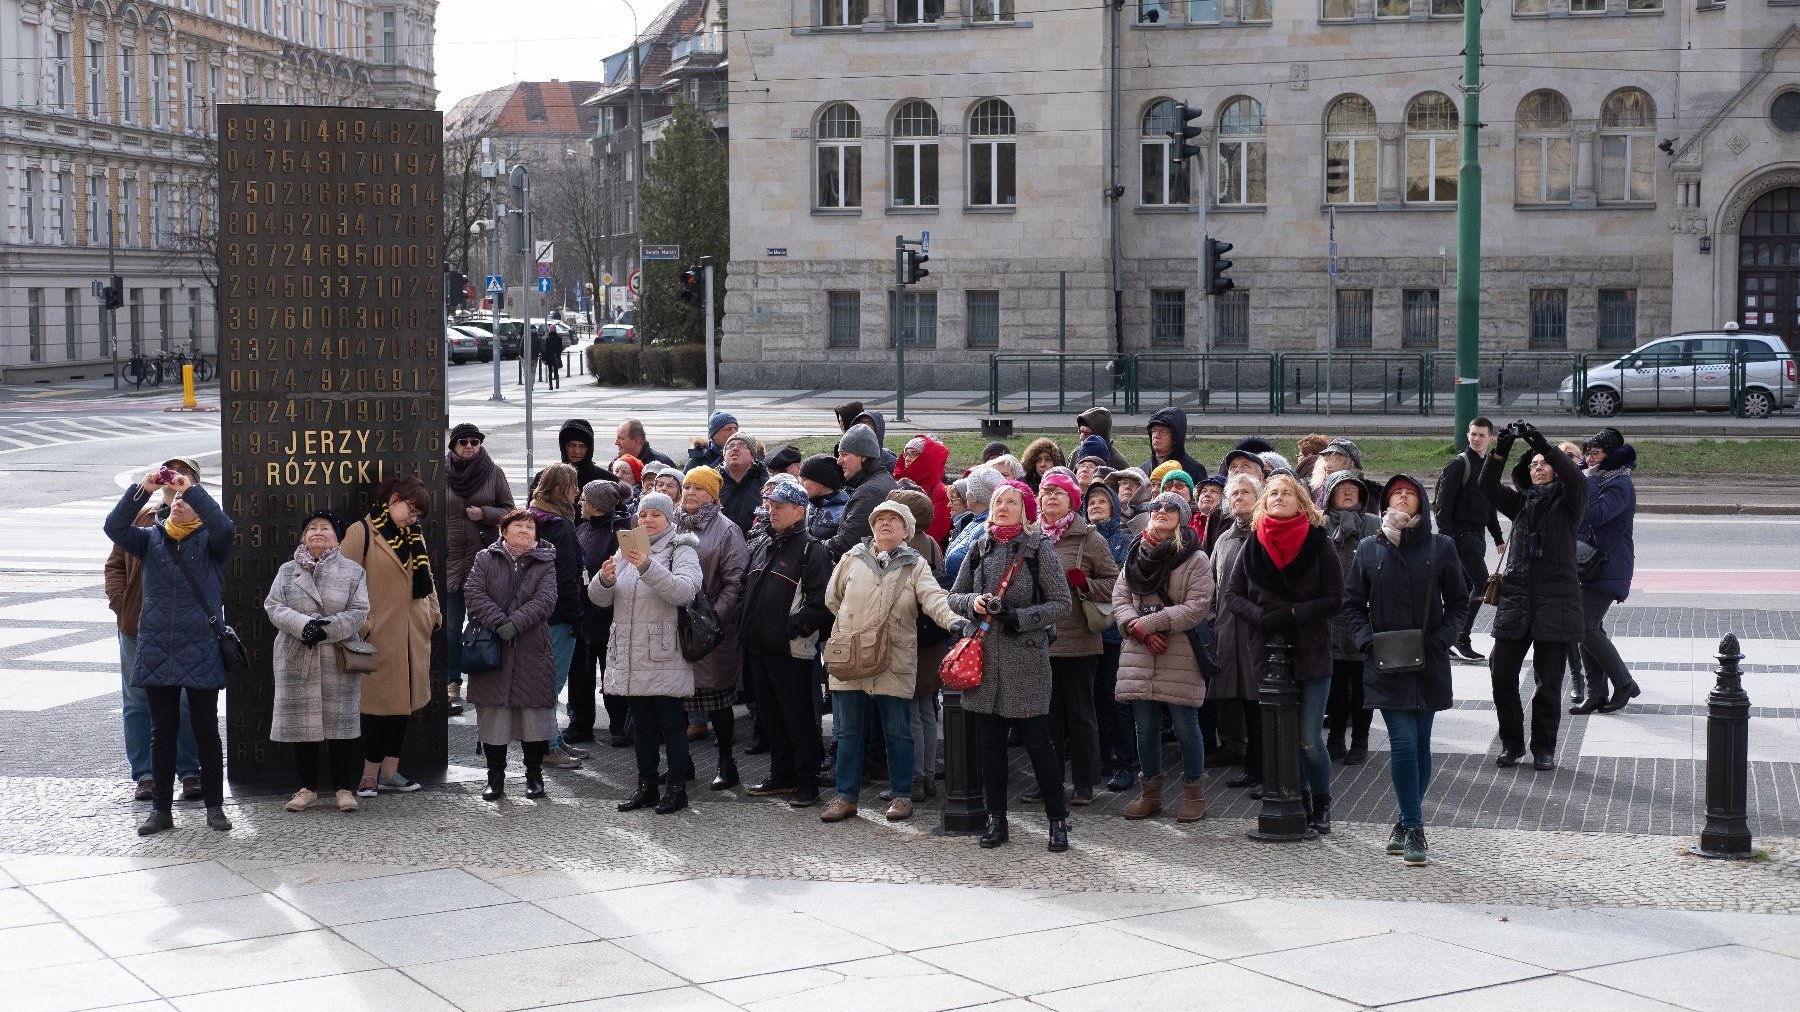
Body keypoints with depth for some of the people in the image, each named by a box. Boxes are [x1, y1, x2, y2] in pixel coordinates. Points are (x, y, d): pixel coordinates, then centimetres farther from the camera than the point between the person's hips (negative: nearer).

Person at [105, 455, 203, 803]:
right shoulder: (140, 515, 10)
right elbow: (116, 563, 10)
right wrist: (119, 601, -2)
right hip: (137, 625, 3)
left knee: (187, 703, 0)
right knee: (138, 702, 6)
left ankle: (189, 773, 9)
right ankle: (144, 774, 12)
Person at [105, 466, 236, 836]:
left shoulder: (209, 541, 1)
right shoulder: (151, 539, 9)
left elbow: (225, 527, -21)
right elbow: (114, 526, -7)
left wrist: (192, 489, -21)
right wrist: (142, 490, -17)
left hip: (200, 654, -3)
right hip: (156, 653, 3)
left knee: (206, 732, 4)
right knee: (162, 732, 8)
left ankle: (214, 806, 13)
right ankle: (161, 809, 14)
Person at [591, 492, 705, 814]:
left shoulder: (682, 550, -3)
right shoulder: (625, 549, 13)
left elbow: (684, 591, -22)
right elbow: (599, 598, 8)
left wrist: (648, 567, -32)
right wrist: (605, 579, -15)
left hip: (665, 656, -6)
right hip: (631, 655, 6)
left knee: (672, 721, -1)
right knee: (642, 722, 12)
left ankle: (677, 788, 5)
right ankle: (646, 786, 19)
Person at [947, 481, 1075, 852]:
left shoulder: (1038, 548, -1)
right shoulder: (980, 549, 11)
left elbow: (1061, 603, -4)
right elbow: (954, 597, 15)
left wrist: (1019, 617, -15)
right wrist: (974, 603, -8)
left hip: (1026, 658, -4)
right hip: (984, 657, 4)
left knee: (1037, 741, -3)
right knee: (991, 742, 8)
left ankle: (1058, 820, 6)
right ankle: (996, 818, 17)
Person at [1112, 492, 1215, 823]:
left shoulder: (1196, 559, -5)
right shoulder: (1137, 555, 11)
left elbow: (1197, 607, -13)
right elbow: (1120, 597, 6)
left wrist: (1149, 622, -15)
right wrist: (1139, 630, -12)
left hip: (1181, 656, -4)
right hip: (1140, 655, 4)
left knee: (1185, 726, 1)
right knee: (1145, 726, 10)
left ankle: (1194, 792, 14)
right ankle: (1150, 791, 22)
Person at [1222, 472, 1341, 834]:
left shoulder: (1318, 544, -3)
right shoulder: (1253, 546, 6)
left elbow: (1335, 598, -5)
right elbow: (1232, 594, 7)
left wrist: (1292, 614, -16)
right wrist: (1260, 616, -12)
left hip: (1310, 654, -3)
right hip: (1266, 652, 3)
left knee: (1309, 741, -5)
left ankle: (1321, 804, 16)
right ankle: (1299, 802, 21)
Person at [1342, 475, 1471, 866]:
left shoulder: (1441, 548, 4)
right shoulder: (1369, 549, 4)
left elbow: (1457, 601, 8)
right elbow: (1352, 603, 9)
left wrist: (1441, 639, -7)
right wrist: (1366, 639, -7)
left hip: (1428, 662, 1)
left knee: (1420, 743, 7)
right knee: (1404, 742, -9)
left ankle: (1407, 820, 21)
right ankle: (1413, 828, -4)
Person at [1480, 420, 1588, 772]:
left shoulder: (1566, 502, 5)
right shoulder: (1520, 502, 14)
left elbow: (1578, 481, -17)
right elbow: (1487, 486, -2)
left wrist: (1545, 446, -26)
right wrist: (1500, 451, -17)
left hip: (1556, 601, -3)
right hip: (1516, 598, 3)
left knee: (1548, 680, 1)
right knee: (1501, 673, -2)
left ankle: (1544, 748, 14)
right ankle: (1511, 743, 13)